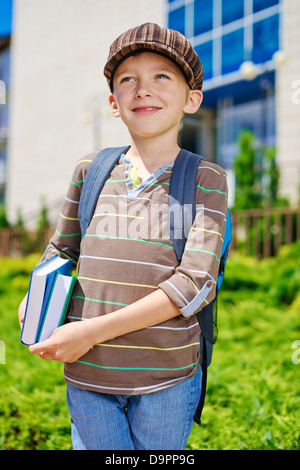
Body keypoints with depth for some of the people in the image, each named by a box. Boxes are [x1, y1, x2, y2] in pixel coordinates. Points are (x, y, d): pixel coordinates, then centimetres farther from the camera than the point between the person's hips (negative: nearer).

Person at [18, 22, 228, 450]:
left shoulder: (206, 179, -4)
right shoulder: (90, 171, 4)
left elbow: (196, 283, -14)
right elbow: (61, 250, 17)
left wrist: (93, 331, -17)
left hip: (167, 378, -1)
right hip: (86, 375, 2)